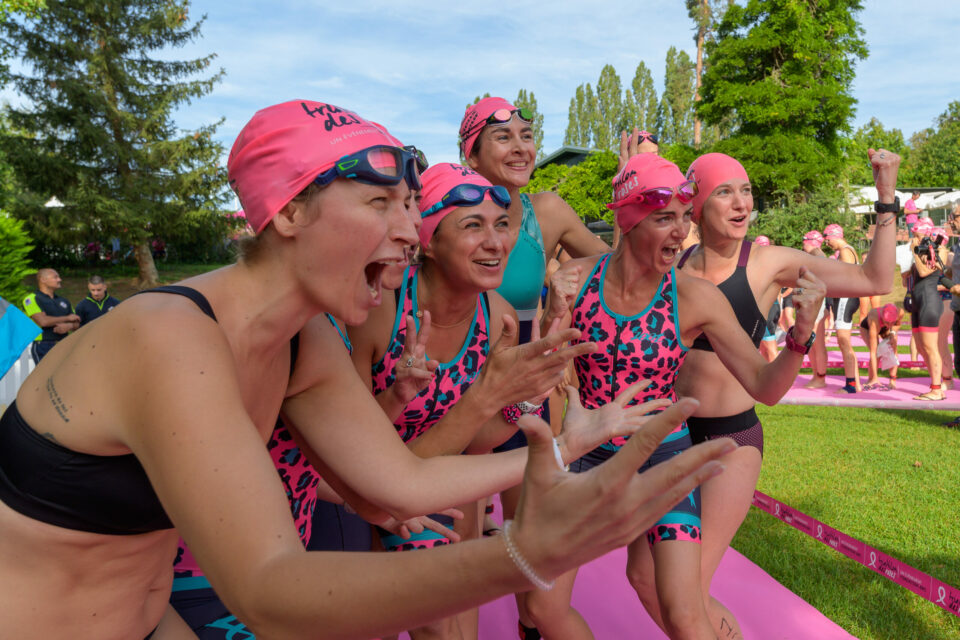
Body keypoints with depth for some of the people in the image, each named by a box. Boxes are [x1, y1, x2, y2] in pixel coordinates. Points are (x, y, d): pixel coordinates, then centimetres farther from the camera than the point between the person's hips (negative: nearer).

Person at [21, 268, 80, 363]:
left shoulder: (64, 301, 18)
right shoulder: (31, 299, -1)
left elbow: (76, 324, 15)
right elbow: (43, 321, -15)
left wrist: (69, 326, -10)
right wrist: (67, 318, -4)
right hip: (44, 347, -6)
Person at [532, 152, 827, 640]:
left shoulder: (695, 297, -14)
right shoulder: (577, 278, -11)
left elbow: (764, 387, -11)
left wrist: (800, 334, -29)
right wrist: (556, 317, -24)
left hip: (664, 457, -1)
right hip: (589, 453, 2)